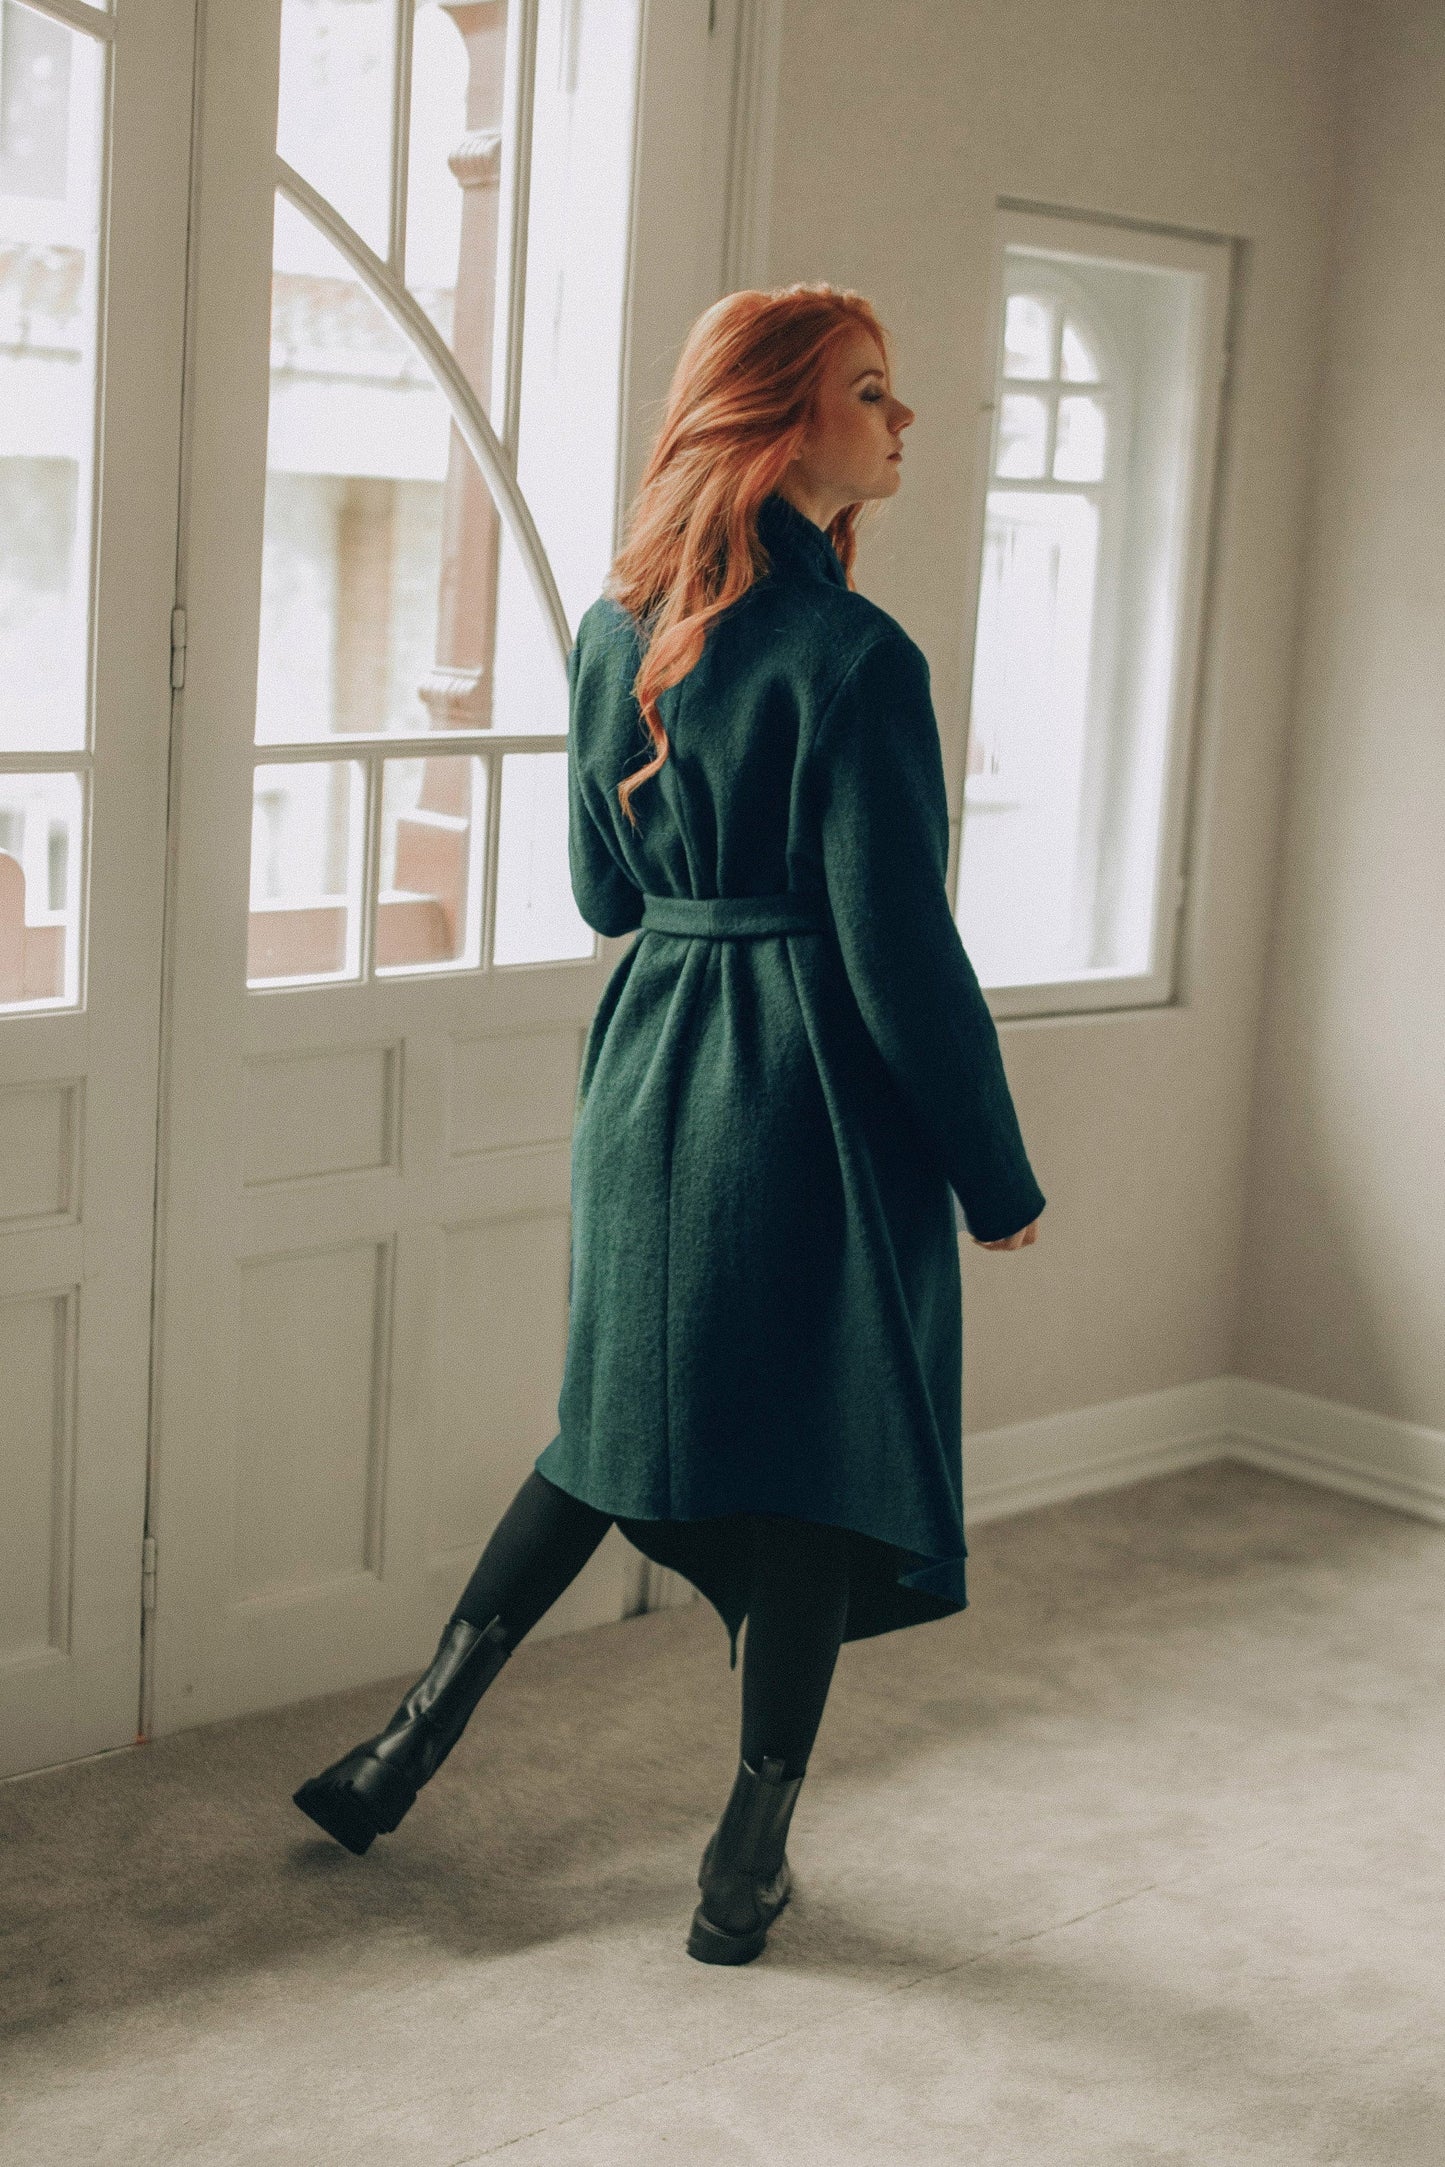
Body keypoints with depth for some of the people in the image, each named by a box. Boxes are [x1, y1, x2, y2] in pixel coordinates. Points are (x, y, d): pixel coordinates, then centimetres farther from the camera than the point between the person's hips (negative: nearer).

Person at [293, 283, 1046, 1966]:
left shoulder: (612, 632, 5)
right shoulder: (852, 660, -18)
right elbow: (904, 955, -17)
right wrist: (997, 1176, -8)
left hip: (649, 1073, 7)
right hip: (820, 1105, -7)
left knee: (621, 1424, 22)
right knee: (821, 1457, 8)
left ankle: (415, 1737, 26)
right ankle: (747, 1864, 17)